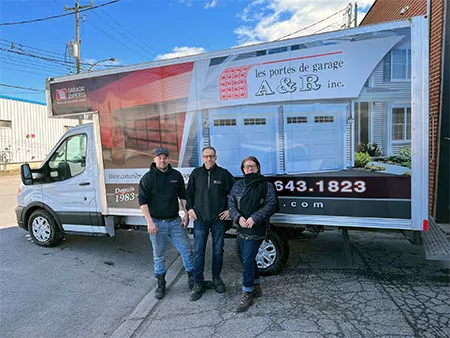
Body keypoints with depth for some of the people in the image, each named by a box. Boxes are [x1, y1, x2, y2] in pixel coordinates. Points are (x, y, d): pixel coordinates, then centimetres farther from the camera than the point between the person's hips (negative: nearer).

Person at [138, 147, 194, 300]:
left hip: (175, 222, 3)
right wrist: (150, 222, -14)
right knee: (159, 255, 9)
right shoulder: (148, 178, -5)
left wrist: (186, 214, 7)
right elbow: (143, 201, -7)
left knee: (187, 250, 5)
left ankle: (192, 278, 26)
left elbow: (183, 196, 14)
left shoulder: (176, 175, 5)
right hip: (157, 223, -2)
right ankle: (161, 284, 28)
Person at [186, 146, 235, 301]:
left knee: (218, 251, 10)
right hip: (200, 219, 1)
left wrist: (230, 209, 0)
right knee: (198, 251, 1)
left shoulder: (223, 173, -2)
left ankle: (217, 279, 29)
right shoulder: (196, 173, 4)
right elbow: (189, 193, 14)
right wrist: (190, 208, 5)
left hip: (218, 219, 0)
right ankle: (198, 283, 13)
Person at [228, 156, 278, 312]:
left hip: (256, 228, -5)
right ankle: (256, 287, 35)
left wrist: (254, 218, -18)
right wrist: (238, 217, -13)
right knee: (247, 259, 16)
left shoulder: (266, 185, -2)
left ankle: (247, 294, 5)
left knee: (248, 259, -8)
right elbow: (231, 202, 5)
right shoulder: (238, 185, 10)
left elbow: (271, 205, -8)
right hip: (242, 228, 6)